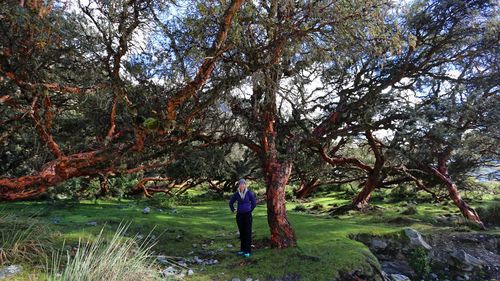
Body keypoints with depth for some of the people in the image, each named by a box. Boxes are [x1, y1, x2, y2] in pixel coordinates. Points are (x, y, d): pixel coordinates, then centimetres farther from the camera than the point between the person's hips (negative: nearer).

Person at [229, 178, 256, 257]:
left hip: (247, 215, -3)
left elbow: (254, 203, 2)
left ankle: (248, 251, 5)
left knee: (248, 233, -1)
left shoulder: (249, 193, -9)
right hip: (239, 215, 3)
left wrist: (250, 210, 6)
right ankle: (242, 249, 22)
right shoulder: (236, 194, -1)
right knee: (242, 232, 10)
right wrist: (233, 210, 8)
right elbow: (231, 203, 13)